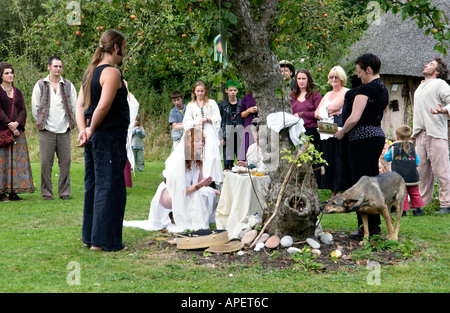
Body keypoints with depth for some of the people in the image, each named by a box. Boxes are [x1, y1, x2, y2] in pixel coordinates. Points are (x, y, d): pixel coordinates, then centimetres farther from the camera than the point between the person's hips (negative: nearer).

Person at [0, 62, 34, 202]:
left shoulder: (17, 92, 15)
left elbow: (23, 110, 7)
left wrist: (17, 123, -11)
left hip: (18, 129, 5)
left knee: (18, 159, 1)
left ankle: (13, 191, 4)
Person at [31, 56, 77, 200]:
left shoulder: (68, 85, 9)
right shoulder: (40, 85, 6)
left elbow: (74, 106, 13)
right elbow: (35, 107, 8)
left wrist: (69, 122, 8)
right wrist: (41, 122, 5)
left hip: (64, 130, 1)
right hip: (46, 130, -1)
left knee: (65, 161, 0)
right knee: (46, 162, -3)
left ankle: (64, 192, 9)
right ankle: (46, 192, 6)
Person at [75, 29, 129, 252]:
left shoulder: (91, 71, 15)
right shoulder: (112, 73, -13)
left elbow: (80, 104, 10)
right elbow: (103, 107, -21)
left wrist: (83, 130, -1)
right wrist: (91, 131, -8)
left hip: (95, 138, 9)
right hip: (110, 137, -9)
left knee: (93, 185, 14)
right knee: (110, 186, -4)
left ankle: (89, 237, 22)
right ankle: (104, 240, -1)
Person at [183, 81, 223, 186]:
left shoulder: (211, 103, 13)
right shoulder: (190, 105, 18)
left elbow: (218, 119, 8)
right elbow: (186, 122, 13)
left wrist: (208, 119, -10)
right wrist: (195, 124, -7)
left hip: (210, 134, -2)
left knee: (211, 157, -17)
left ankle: (211, 179, -19)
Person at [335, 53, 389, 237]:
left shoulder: (365, 89, -15)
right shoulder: (383, 90, 15)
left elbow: (354, 118, -21)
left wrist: (342, 132, -4)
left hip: (362, 139, -9)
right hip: (378, 135, 10)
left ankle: (366, 227, -1)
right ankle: (374, 224, 19)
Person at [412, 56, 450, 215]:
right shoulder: (420, 87, 26)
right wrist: (415, 131, 25)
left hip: (436, 133, -8)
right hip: (421, 134, 8)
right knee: (423, 170, 8)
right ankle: (423, 202, 13)